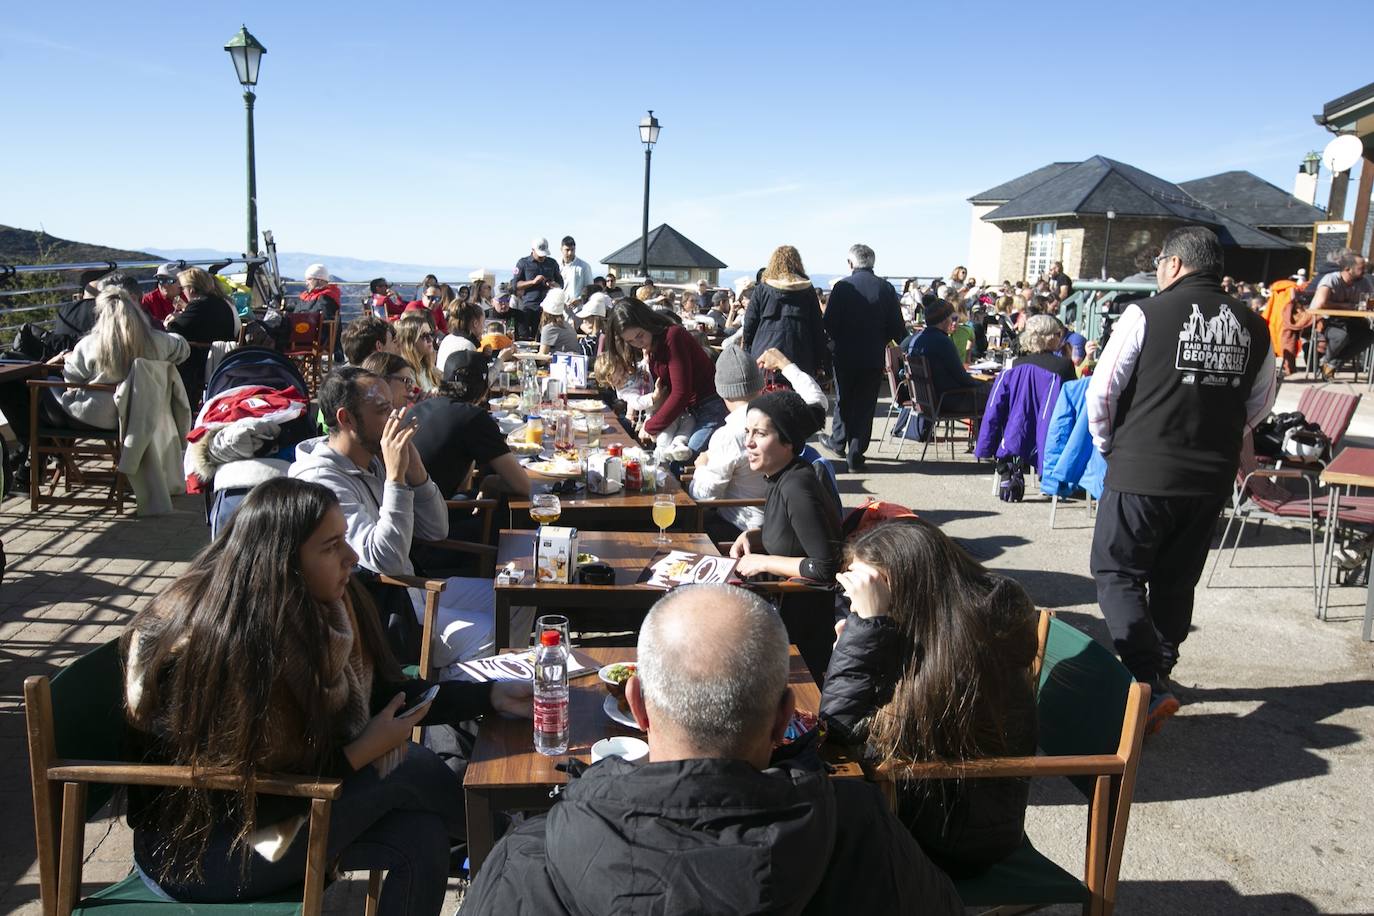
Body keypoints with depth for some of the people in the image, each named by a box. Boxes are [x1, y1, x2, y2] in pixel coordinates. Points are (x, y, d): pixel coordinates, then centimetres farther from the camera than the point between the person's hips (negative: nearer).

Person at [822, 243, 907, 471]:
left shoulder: (842, 286, -10)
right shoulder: (886, 289, -3)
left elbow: (828, 323, -10)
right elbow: (897, 327, -2)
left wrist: (838, 340, 9)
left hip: (845, 355, -1)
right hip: (874, 356, 1)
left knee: (843, 400, 18)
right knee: (865, 405, 6)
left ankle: (838, 441, 34)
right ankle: (855, 455, 7)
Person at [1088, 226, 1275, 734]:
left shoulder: (1147, 314, -10)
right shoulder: (1254, 327, 6)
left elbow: (1101, 391, -8)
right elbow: (1260, 403, 16)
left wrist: (1108, 444, 7)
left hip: (1142, 471, -5)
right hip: (1213, 478, 6)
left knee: (1118, 574, 4)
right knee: (1176, 582, 19)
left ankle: (1148, 687, -6)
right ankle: (1160, 671, 33)